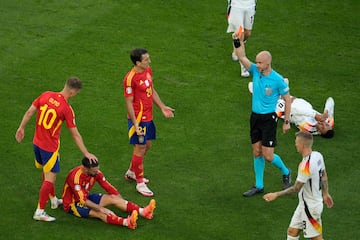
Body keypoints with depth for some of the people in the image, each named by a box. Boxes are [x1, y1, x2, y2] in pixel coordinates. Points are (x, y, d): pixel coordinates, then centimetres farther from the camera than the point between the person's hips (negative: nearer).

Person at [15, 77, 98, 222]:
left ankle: (53, 200, 43)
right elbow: (75, 134, -14)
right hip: (50, 147, -7)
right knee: (50, 177, 1)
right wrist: (86, 153, -7)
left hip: (37, 142, 7)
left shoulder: (45, 95, -4)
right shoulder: (67, 109, -19)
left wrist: (22, 128, 16)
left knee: (46, 171, 24)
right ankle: (40, 212, 4)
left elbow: (29, 112, 2)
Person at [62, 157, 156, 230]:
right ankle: (127, 222, -56)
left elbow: (110, 189, 0)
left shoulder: (96, 172, -8)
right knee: (99, 213, -32)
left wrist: (123, 203, -7)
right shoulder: (76, 176, -30)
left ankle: (143, 212, -25)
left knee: (114, 198, -10)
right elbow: (83, 200, -33)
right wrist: (101, 208, -36)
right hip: (72, 204, -8)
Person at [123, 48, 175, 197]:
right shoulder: (131, 78, -22)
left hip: (148, 117, 9)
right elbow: (128, 102, -19)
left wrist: (162, 107, 12)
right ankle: (140, 183, 10)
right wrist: (135, 124, -20)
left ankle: (131, 172, 39)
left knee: (147, 145, 20)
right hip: (138, 119, -9)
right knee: (140, 148, -1)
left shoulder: (148, 71, 4)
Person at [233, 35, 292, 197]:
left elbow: (287, 99, -5)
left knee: (268, 156, -5)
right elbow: (242, 57, -10)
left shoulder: (278, 80, -14)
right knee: (257, 153, 9)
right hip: (255, 117, 6)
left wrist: (287, 121, -5)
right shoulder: (255, 71, -1)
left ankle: (286, 173, 23)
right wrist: (237, 43, -28)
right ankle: (259, 186, 19)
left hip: (269, 118, -6)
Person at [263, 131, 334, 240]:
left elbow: (296, 188, -23)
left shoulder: (306, 165, -30)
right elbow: (324, 176, 12)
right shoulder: (317, 156, -2)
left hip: (310, 207, -9)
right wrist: (325, 193, 26)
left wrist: (276, 194, -14)